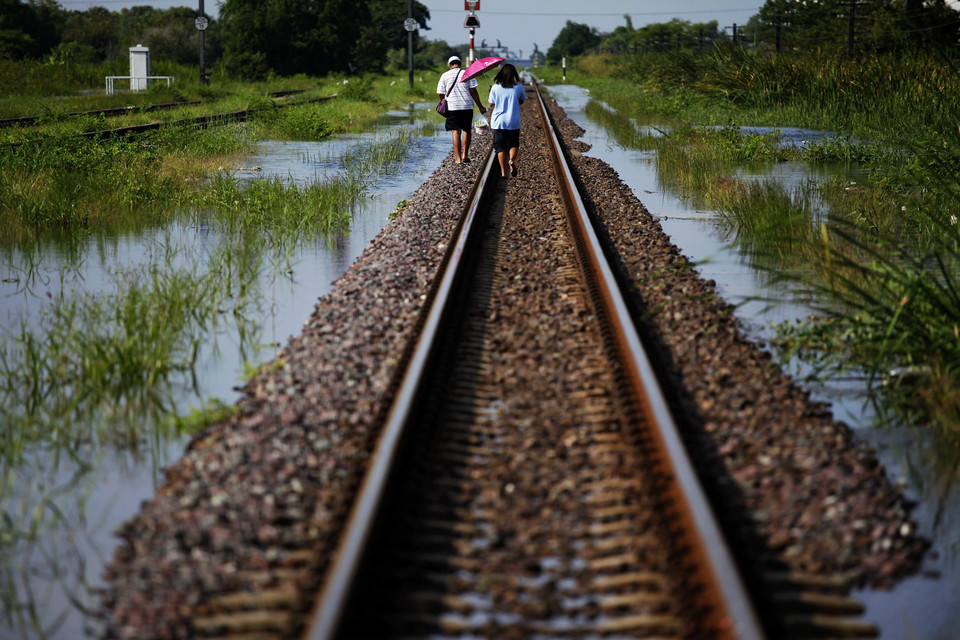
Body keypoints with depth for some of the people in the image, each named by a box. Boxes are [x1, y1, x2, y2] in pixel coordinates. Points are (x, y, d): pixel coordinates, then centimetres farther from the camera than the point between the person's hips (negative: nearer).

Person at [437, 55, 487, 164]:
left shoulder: (445, 75, 4)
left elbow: (440, 94, 2)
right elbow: (473, 91, -1)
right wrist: (480, 106, 4)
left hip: (452, 107, 0)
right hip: (467, 107, 0)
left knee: (456, 133, 2)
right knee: (467, 131, 16)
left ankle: (458, 158, -2)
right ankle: (465, 155, 16)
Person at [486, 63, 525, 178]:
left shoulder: (495, 87, -6)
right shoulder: (519, 87, -4)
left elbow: (491, 104, 1)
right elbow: (521, 101, 8)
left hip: (498, 122, 0)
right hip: (514, 122, 0)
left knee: (500, 147, 7)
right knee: (514, 144, 15)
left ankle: (503, 172, 3)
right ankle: (512, 160, -15)